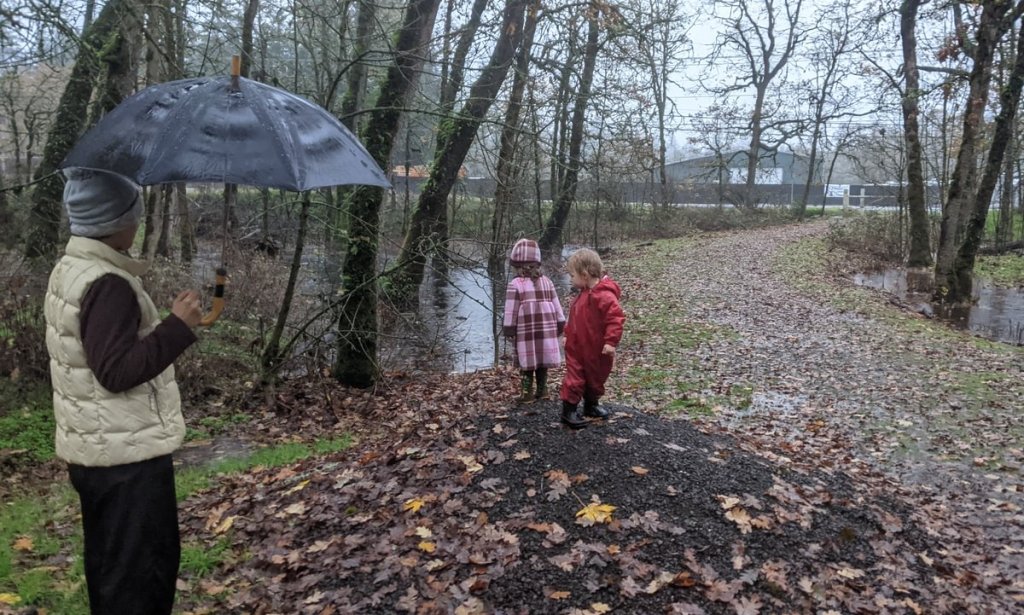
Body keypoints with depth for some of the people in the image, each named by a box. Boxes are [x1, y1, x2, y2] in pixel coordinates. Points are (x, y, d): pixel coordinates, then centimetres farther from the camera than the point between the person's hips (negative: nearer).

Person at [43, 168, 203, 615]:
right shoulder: (107, 283, -22)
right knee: (143, 569, 2)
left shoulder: (68, 270, 9)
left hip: (93, 449, 10)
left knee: (110, 565, 21)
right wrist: (178, 327, -24)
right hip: (127, 454, -10)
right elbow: (117, 370, -26)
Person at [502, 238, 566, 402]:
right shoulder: (546, 281, 6)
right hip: (546, 331, 4)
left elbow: (510, 311, -8)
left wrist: (508, 330, 1)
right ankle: (542, 390, 19)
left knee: (527, 364, 4)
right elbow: (557, 306, 8)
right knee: (542, 364, 15)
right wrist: (560, 326, 15)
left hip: (525, 332, -4)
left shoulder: (515, 284, -8)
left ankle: (527, 393, 5)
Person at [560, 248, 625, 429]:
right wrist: (569, 333, 15)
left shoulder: (604, 296, -24)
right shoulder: (585, 293, 4)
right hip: (577, 348, 6)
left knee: (595, 379, 16)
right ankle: (569, 410, 8)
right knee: (574, 379, 3)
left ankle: (591, 405, 34)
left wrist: (611, 341, -32)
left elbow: (616, 318, -29)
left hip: (597, 351, -6)